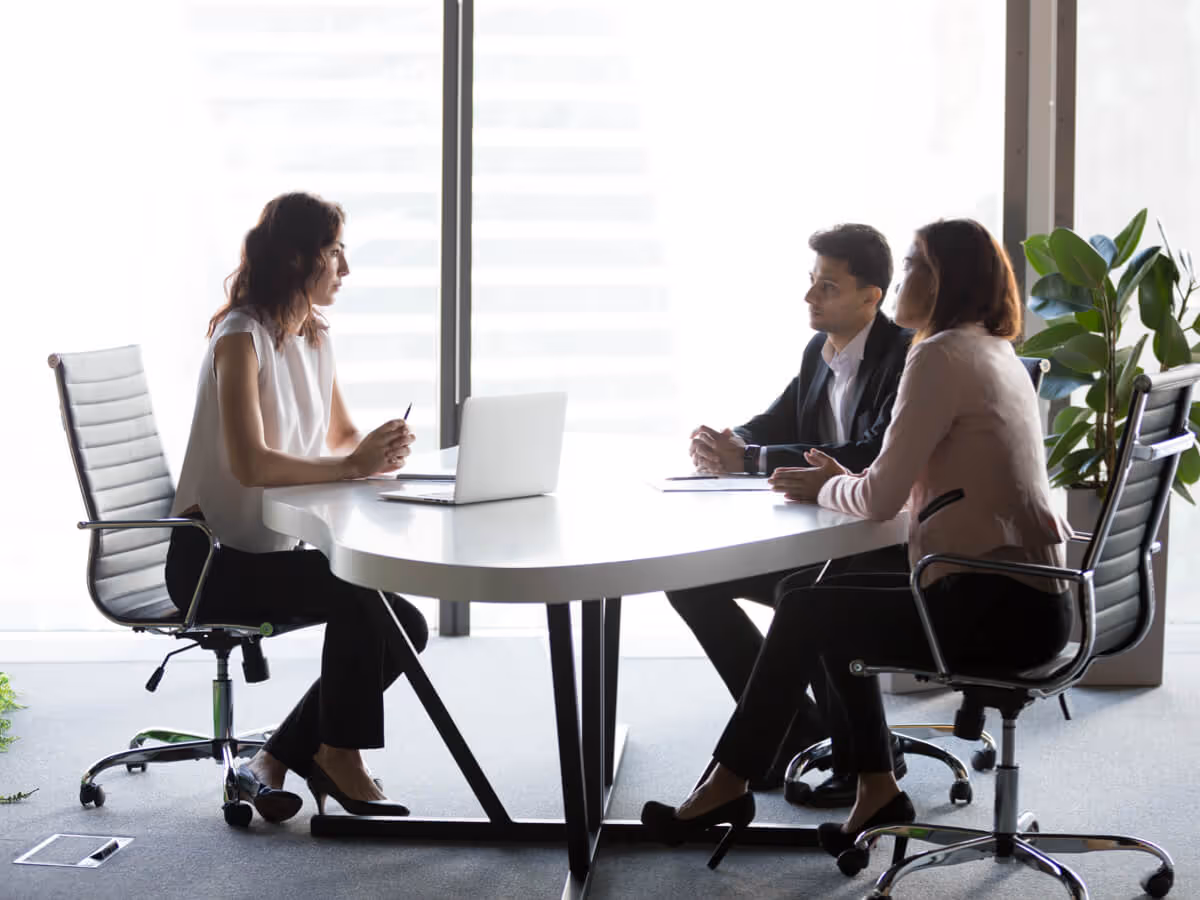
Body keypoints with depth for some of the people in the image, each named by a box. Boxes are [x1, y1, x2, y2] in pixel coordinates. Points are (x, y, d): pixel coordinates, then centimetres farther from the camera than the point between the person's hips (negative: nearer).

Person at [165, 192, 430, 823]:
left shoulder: (313, 337, 11)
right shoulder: (241, 338, -17)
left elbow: (342, 437, 18)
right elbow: (251, 464, -28)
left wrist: (378, 451, -5)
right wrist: (351, 467, -27)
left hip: (276, 551, 9)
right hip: (213, 559, -9)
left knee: (405, 628, -4)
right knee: (353, 593, -30)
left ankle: (277, 760, 1)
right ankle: (340, 760, -14)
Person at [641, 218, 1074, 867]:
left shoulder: (940, 356, -14)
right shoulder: (995, 354, 17)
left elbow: (882, 497, -15)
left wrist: (825, 487, 5)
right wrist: (844, 482, 11)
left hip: (1000, 609, -9)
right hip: (1030, 596, 9)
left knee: (805, 611, 2)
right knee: (835, 603, 19)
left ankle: (728, 785, 14)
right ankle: (877, 789, 20)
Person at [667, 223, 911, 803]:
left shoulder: (906, 355, -17)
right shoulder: (819, 352, 9)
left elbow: (874, 457, -29)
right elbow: (771, 428, 16)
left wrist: (748, 458, -28)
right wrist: (724, 445, -11)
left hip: (891, 543, -9)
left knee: (801, 594, -36)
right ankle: (795, 726, 5)